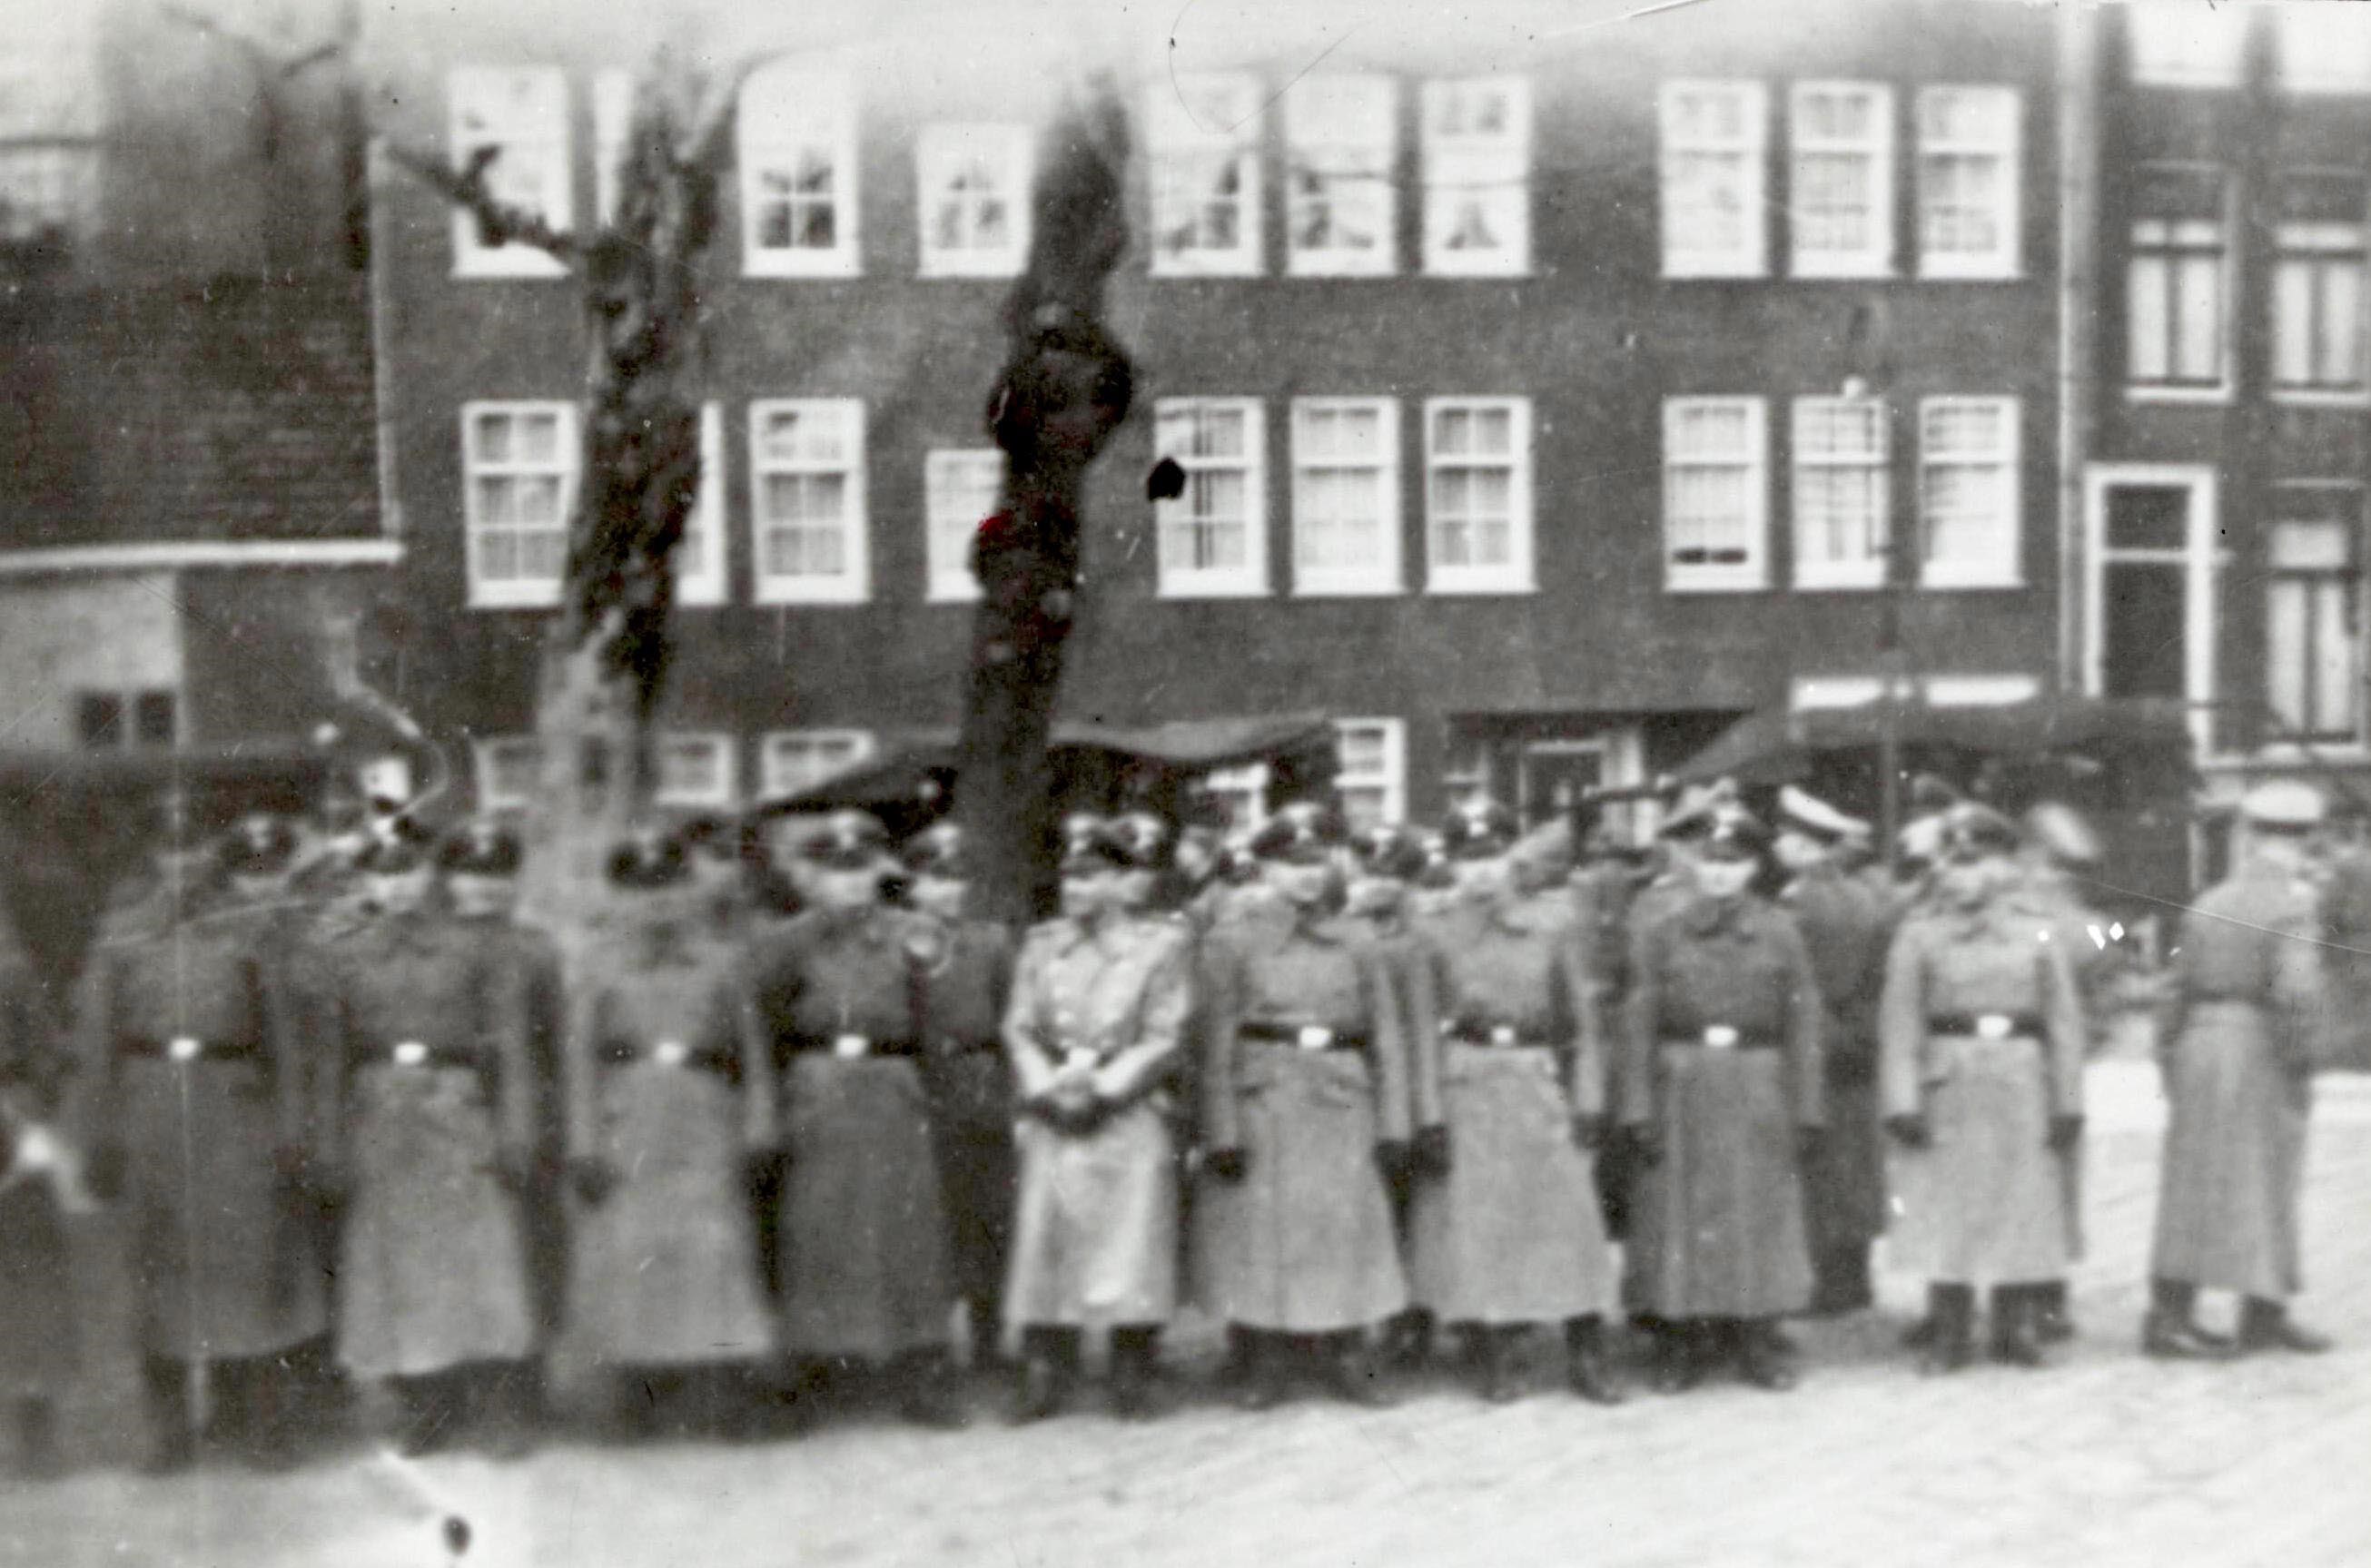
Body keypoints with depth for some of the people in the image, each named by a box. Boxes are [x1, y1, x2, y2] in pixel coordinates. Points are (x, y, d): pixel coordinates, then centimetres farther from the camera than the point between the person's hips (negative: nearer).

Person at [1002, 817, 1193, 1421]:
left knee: (1130, 1245, -1)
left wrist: (1101, 1088, -13)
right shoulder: (1041, 945, 10)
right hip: (1053, 1121, 3)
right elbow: (1019, 1029, 6)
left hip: (1129, 1117, -3)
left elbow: (1163, 1038, -5)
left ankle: (1134, 1380, 11)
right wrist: (1049, 1089, -10)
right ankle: (1044, 1378, 11)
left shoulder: (1161, 945, 0)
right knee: (1044, 1244, 2)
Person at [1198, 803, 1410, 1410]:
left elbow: (1387, 1038, 7)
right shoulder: (1233, 944, 3)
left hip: (1342, 1108, 2)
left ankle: (1351, 1361, 16)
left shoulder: (1358, 944, 9)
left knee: (1348, 1230, 4)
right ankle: (1265, 1365, 13)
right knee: (1261, 1233, 2)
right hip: (1263, 1104, -1)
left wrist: (1392, 1126, 0)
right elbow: (1217, 1043, -2)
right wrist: (1222, 1132, -9)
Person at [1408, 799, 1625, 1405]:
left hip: (1540, 1087, 1)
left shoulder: (1552, 931, 6)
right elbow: (1422, 1029, -1)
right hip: (1466, 1091, -1)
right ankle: (1493, 1363, 14)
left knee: (1568, 1219, 1)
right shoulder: (1435, 936, 2)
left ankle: (1587, 1357, 11)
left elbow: (1583, 1020, 6)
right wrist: (1427, 1111, -9)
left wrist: (1589, 1100, -2)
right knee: (1473, 1226, 2)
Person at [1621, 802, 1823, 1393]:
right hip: (1683, 1094, 0)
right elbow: (1640, 1028, -1)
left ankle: (1758, 1342, 17)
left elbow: (1802, 1027, 2)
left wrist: (1807, 1111, -3)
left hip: (1759, 1097, 0)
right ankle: (1682, 1344, 14)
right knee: (1680, 1217, 2)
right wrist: (1639, 1110, -7)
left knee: (1761, 1215, 4)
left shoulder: (1780, 935, 4)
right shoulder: (1659, 936, 3)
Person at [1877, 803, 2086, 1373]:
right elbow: (1900, 1023, -2)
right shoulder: (1919, 935, 3)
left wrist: (2068, 1102, 1)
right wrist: (1903, 1104, -9)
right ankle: (1949, 1335, 10)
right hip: (1947, 1086, -1)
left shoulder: (2036, 934, 7)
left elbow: (2063, 1021, 6)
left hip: (2020, 1087, 1)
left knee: (2022, 1210, 4)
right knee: (1944, 1213, 0)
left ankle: (2015, 1329, 17)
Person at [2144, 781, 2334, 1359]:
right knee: (2260, 1185, 2)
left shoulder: (2208, 903, 10)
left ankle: (2172, 1314, 9)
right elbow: (2296, 991, -20)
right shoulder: (2293, 905, -9)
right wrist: (2300, 1066, -12)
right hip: (2259, 1051, -6)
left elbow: (2180, 988, 9)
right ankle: (2263, 1316, 8)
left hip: (2201, 1045, 6)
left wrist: (2169, 1061, 14)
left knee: (2197, 1182, 8)